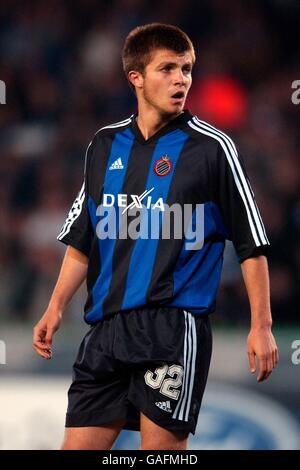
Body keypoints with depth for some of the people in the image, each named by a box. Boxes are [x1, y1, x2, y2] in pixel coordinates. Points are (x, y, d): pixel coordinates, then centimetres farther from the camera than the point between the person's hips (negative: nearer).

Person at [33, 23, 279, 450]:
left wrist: (261, 327, -5)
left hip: (175, 325, -5)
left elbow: (251, 245, 0)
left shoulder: (213, 148, -1)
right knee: (79, 445, 1)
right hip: (106, 326, 5)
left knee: (161, 446, -6)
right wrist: (56, 309, 12)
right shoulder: (105, 146, 13)